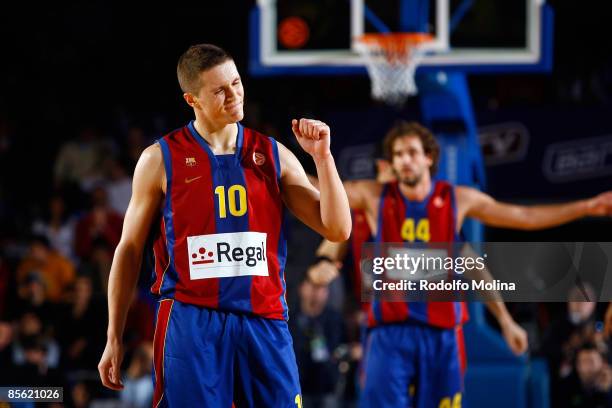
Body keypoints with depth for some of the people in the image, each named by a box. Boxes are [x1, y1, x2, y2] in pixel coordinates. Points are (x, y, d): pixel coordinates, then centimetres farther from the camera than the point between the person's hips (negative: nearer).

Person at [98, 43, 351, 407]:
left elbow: (337, 230, 6)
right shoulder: (161, 160, 1)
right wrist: (115, 338, 4)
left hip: (264, 321, 2)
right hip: (191, 322, -2)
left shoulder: (273, 155, 8)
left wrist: (322, 156, -6)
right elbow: (130, 249, 7)